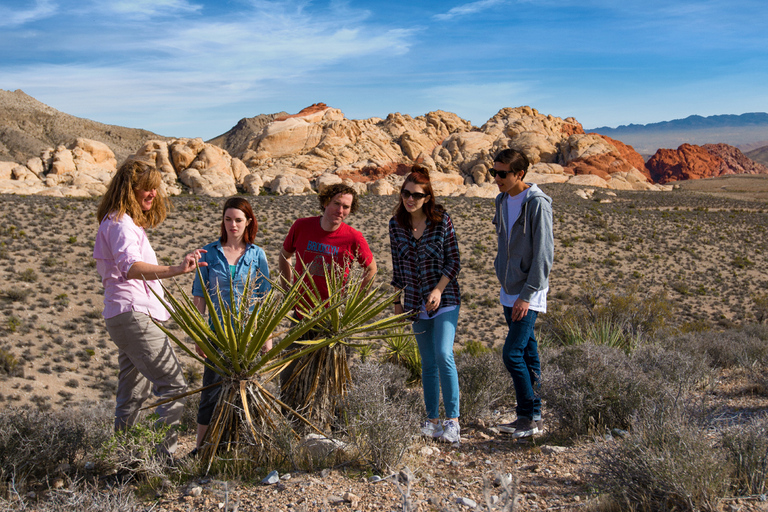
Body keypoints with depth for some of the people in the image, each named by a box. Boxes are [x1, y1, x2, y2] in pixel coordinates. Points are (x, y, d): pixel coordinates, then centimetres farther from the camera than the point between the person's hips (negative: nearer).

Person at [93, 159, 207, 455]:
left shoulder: (129, 223, 20)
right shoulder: (120, 223, -12)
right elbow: (130, 267, -31)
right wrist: (176, 270, -46)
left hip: (129, 317, 10)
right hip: (134, 315, -10)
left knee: (133, 394, 13)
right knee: (173, 385, -12)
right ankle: (164, 454, -10)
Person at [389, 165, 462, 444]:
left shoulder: (442, 219, -7)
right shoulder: (396, 225, 2)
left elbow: (454, 260, -5)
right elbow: (398, 266, 11)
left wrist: (438, 290, -16)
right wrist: (398, 300, 10)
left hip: (444, 298, -3)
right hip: (416, 302, 4)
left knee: (443, 354, -16)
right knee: (427, 361, 9)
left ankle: (453, 420, -8)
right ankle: (432, 419, 18)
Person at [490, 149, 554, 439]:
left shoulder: (537, 204, -16)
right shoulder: (502, 201, 10)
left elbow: (543, 253, -19)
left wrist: (527, 295, -20)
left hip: (529, 295, -8)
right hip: (509, 291, 8)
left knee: (513, 353, -11)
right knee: (527, 352, 13)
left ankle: (530, 417, 3)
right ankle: (533, 417, 20)